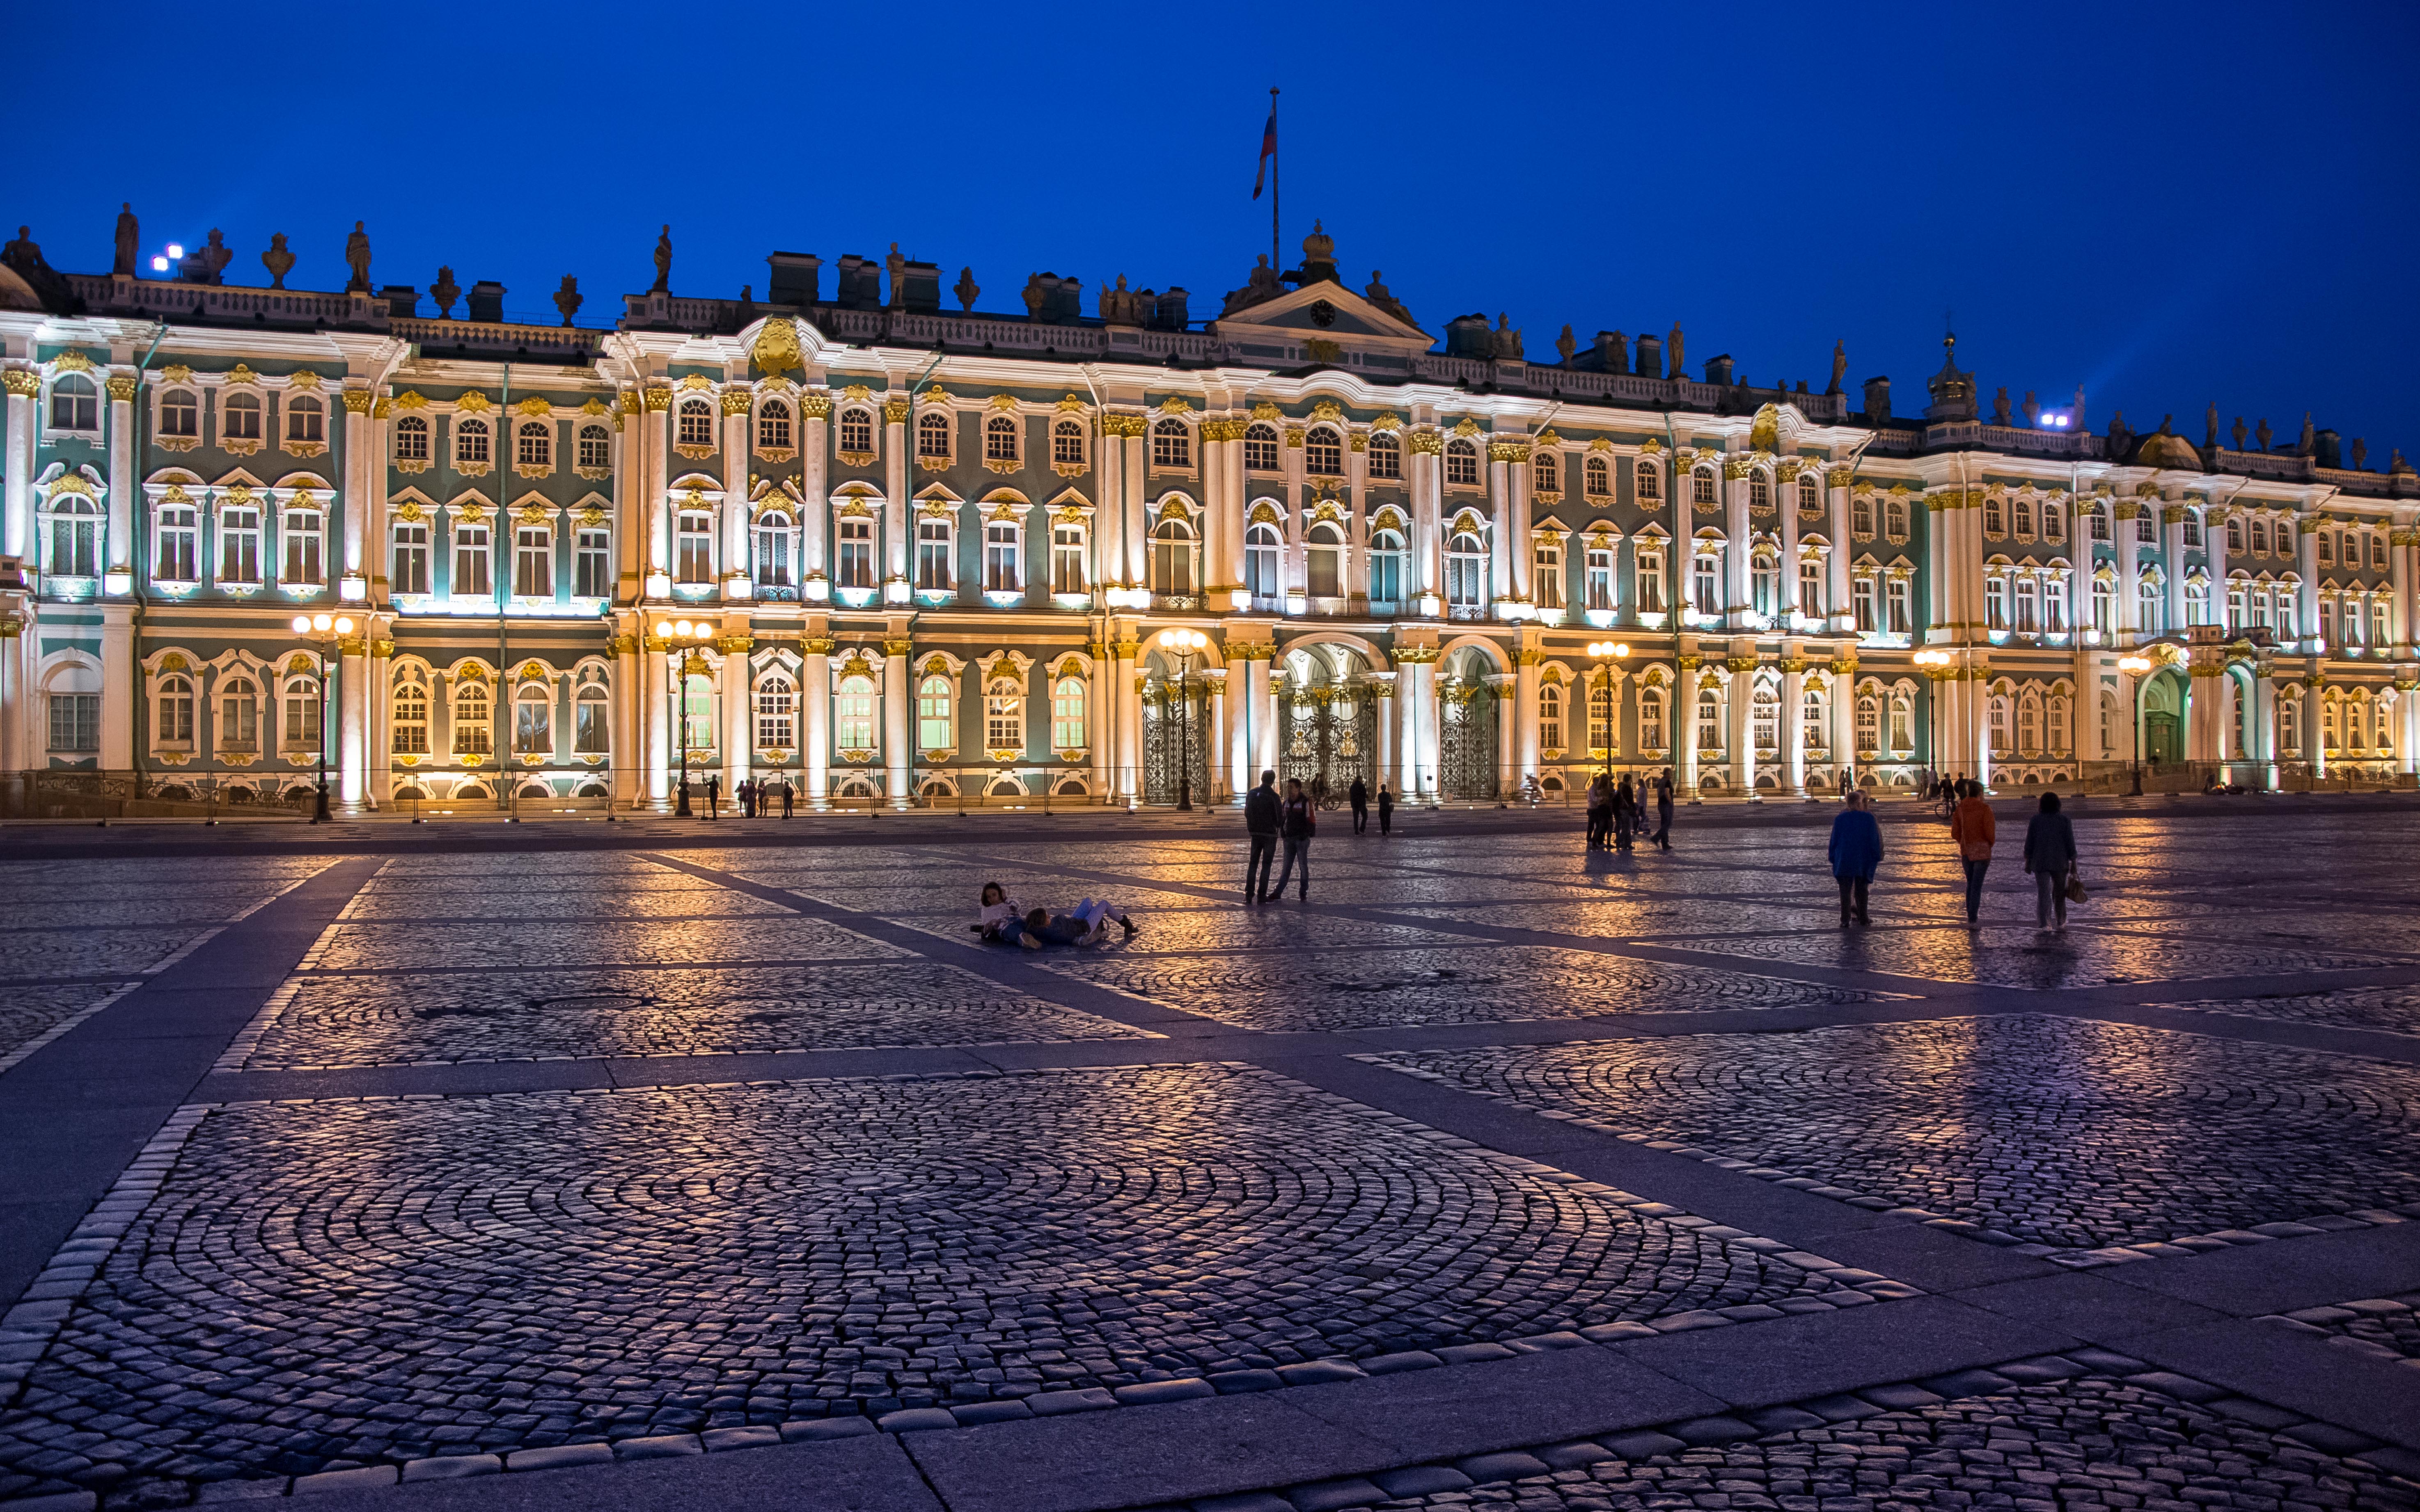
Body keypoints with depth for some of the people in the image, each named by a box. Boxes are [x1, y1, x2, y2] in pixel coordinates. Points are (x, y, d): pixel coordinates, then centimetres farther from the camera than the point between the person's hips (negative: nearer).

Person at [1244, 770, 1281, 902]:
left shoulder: (1251, 794, 2)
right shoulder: (1274, 797, -13)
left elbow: (1247, 813, 8)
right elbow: (1279, 818, -9)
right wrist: (1280, 826, 14)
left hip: (1255, 833, 4)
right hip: (1270, 834, -4)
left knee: (1253, 863, 12)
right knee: (1266, 865, 4)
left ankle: (1249, 894, 4)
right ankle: (1261, 895, 1)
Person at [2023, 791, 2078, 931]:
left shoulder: (2035, 820, -3)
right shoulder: (2065, 821, -5)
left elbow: (2029, 843, -2)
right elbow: (2070, 844, -6)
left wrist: (2027, 862, 6)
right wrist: (2074, 863, 1)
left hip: (2040, 863, 0)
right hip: (2060, 862, 0)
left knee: (2043, 894, 1)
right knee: (2059, 892, 17)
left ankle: (2044, 924, -11)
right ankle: (2061, 922, 28)